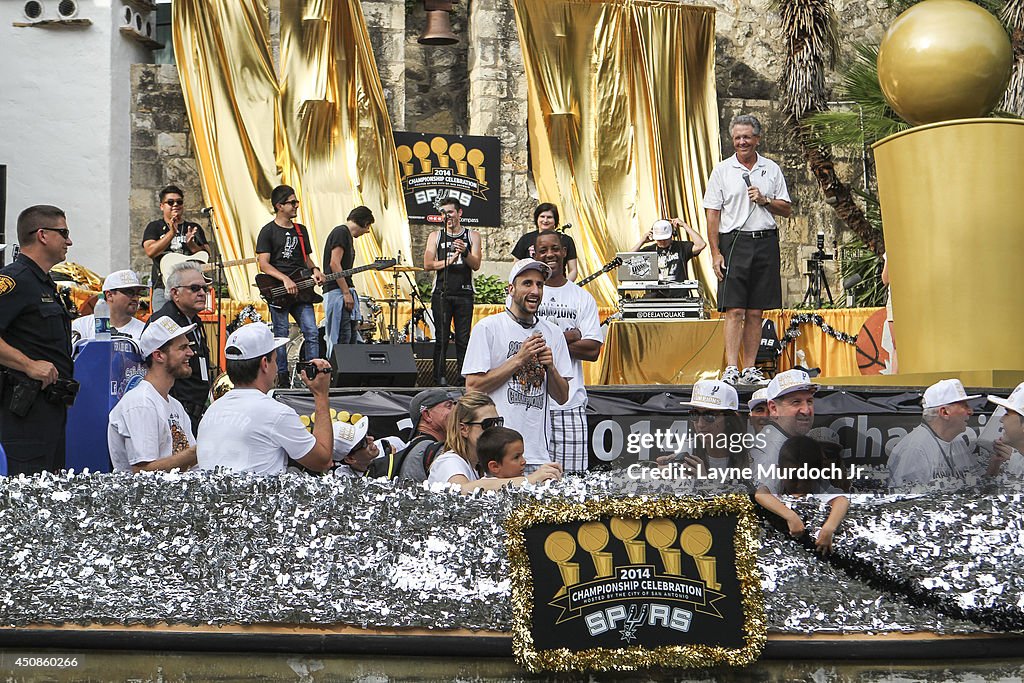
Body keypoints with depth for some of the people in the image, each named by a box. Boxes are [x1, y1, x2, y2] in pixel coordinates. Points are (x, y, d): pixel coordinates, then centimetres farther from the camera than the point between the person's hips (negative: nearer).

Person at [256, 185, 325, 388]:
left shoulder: (301, 230, 17)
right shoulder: (268, 231, -1)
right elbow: (263, 263, -8)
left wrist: (314, 270, 3)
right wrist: (285, 279, -19)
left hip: (300, 291, 5)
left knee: (312, 333, -6)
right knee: (281, 337, -1)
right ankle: (282, 380, 5)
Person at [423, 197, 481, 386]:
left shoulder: (472, 236, 10)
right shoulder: (435, 236, 12)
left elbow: (476, 265, -1)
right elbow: (428, 264, 2)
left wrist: (465, 253, -21)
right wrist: (449, 261, -10)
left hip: (464, 294, 0)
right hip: (441, 293, 0)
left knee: (463, 338, -2)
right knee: (441, 338, -3)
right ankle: (439, 378, 0)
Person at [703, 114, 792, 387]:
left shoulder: (772, 169, 11)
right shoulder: (722, 170, 5)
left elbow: (787, 209, 13)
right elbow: (712, 214, 2)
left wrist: (765, 200, -7)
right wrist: (716, 253, -7)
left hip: (765, 244, 2)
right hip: (734, 242, -2)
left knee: (756, 312, 4)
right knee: (734, 310, -10)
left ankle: (750, 369, 8)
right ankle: (731, 369, -13)